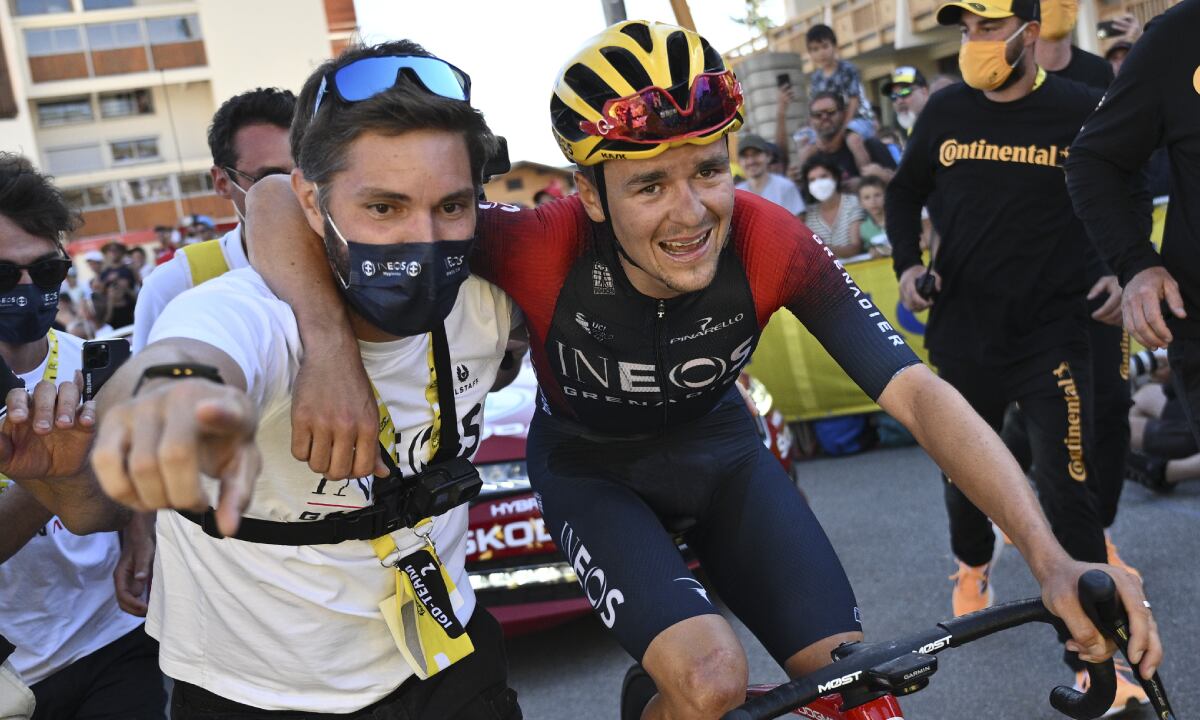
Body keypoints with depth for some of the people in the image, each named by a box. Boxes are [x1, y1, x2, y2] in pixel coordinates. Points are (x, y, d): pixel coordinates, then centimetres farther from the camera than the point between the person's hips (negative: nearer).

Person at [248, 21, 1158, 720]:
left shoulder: (770, 244, -27)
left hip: (720, 453, 3)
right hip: (594, 470, -2)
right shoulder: (543, 249, -34)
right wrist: (331, 345, -51)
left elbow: (917, 393, -28)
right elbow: (281, 200, -34)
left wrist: (1050, 554, -38)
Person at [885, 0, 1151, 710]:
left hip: (1054, 333, -3)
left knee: (1069, 492, -7)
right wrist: (908, 263, 2)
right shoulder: (946, 109, 3)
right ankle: (974, 560, 49)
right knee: (962, 471, 17)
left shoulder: (1082, 109, -5)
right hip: (963, 330, 3)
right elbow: (906, 192, 15)